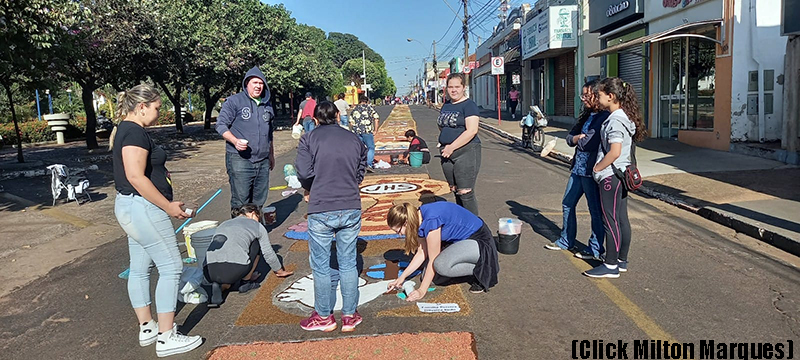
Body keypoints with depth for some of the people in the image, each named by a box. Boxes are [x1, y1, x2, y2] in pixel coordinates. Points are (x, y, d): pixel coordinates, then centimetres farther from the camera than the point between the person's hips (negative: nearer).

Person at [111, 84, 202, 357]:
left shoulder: (125, 130, 14)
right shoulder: (135, 132, -18)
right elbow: (136, 177, -25)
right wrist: (168, 206, -21)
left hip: (129, 208, 11)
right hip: (143, 208, -11)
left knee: (140, 268, 15)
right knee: (171, 268, -5)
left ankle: (147, 328, 26)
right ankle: (166, 338, 1)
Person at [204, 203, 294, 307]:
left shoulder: (223, 225, 31)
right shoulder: (257, 226, 20)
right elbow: (268, 254, 25)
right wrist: (279, 271, 44)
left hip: (210, 273, 4)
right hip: (235, 269, -4)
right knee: (255, 243, 25)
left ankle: (219, 286, 7)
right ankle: (245, 282, 20)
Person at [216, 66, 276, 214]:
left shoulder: (267, 105, 18)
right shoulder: (234, 101, -2)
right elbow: (221, 125, -5)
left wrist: (271, 155, 28)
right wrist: (235, 141, -20)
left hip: (263, 161, 6)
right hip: (240, 159, -6)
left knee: (259, 201, 10)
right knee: (240, 200, -7)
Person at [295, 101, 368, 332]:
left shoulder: (309, 139, -1)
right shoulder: (355, 140, 8)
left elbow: (304, 172, -10)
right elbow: (360, 173, 8)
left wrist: (310, 191, 8)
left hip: (321, 211, -3)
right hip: (351, 209, 3)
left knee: (321, 265, 10)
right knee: (348, 264, 12)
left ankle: (324, 316, 22)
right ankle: (350, 316, 20)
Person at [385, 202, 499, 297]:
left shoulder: (431, 220, -29)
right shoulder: (420, 218, -2)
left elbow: (433, 260, -23)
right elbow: (421, 253, 6)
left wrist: (422, 290, -16)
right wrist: (402, 277, 5)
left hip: (480, 241, -9)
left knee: (440, 265, -32)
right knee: (429, 276, -1)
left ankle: (480, 271, -9)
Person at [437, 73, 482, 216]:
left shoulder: (469, 105, -8)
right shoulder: (446, 106, 16)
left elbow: (472, 131, -18)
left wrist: (452, 147, -18)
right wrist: (443, 144, 9)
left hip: (466, 152, -8)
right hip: (447, 154, 8)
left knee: (465, 192, -9)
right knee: (455, 191, 12)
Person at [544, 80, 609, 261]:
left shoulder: (604, 117, -16)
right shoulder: (586, 115, 13)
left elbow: (590, 143, -22)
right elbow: (570, 138, 14)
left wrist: (578, 139, -2)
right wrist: (580, 137, -7)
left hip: (592, 171, -9)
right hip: (578, 168, 10)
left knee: (596, 210, 3)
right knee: (567, 204, 17)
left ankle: (596, 249, 16)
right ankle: (566, 241, 33)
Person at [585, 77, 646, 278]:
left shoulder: (615, 120, -19)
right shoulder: (623, 117, 11)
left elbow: (615, 152, -25)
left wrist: (597, 168, -13)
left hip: (610, 176, -10)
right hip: (621, 174, 10)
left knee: (610, 220, -2)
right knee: (621, 218, 14)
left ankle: (611, 266, 5)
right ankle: (622, 261, 23)